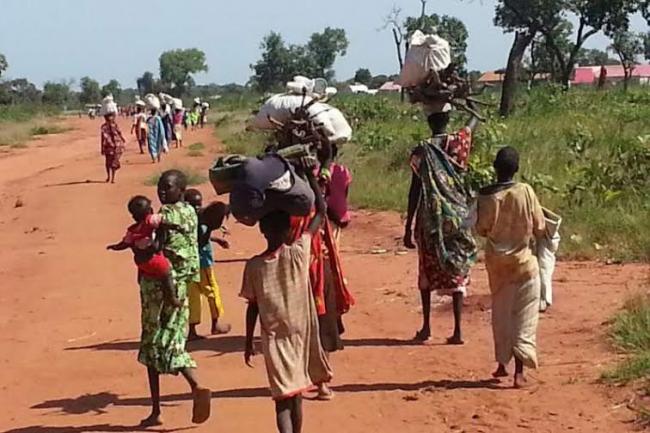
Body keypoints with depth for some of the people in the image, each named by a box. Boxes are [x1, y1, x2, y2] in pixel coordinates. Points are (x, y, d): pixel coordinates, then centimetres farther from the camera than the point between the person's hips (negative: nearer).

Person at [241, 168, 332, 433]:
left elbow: (253, 307, -3)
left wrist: (248, 343, 7)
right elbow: (321, 211, -2)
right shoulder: (299, 252, -10)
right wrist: (310, 177, 2)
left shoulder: (254, 266, -9)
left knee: (283, 397, -1)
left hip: (274, 338, -1)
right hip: (300, 334, 1)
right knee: (296, 395, 18)